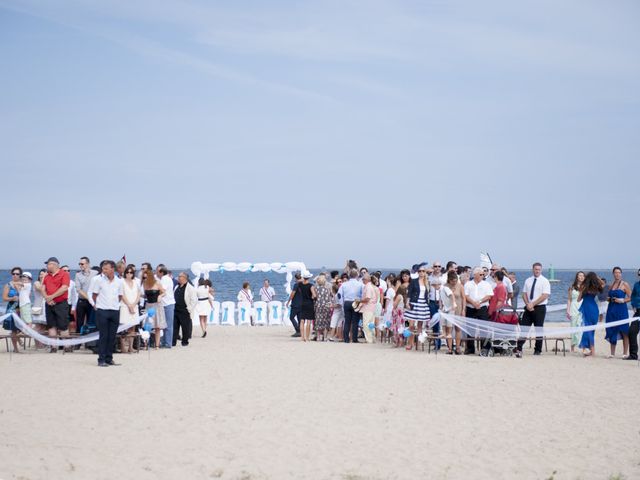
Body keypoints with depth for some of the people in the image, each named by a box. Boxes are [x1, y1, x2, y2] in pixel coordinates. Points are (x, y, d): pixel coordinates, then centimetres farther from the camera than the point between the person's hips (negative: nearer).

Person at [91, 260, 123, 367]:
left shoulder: (119, 281, 5)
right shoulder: (99, 280, -4)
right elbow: (94, 295, 3)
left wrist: (115, 304, 10)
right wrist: (98, 304, 7)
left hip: (115, 311, 3)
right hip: (102, 311, -3)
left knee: (112, 337, 5)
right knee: (103, 336, -3)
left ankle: (109, 359, 13)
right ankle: (101, 360, 1)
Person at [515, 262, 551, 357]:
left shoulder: (545, 281, -4)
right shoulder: (528, 281, 12)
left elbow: (545, 296, -12)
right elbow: (524, 294, 11)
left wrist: (533, 304, -16)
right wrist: (528, 304, -8)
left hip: (540, 308, -4)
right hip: (529, 307, 4)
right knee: (523, 327, -4)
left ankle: (538, 350, 11)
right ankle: (519, 349, -7)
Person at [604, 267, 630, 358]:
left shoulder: (625, 284, -1)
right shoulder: (611, 284, 14)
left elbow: (631, 298, -3)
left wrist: (622, 300, -17)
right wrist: (609, 299, 2)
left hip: (621, 310, -5)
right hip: (611, 310, 5)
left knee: (624, 332, -5)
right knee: (612, 331, 6)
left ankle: (625, 353, -1)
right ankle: (612, 353, 12)